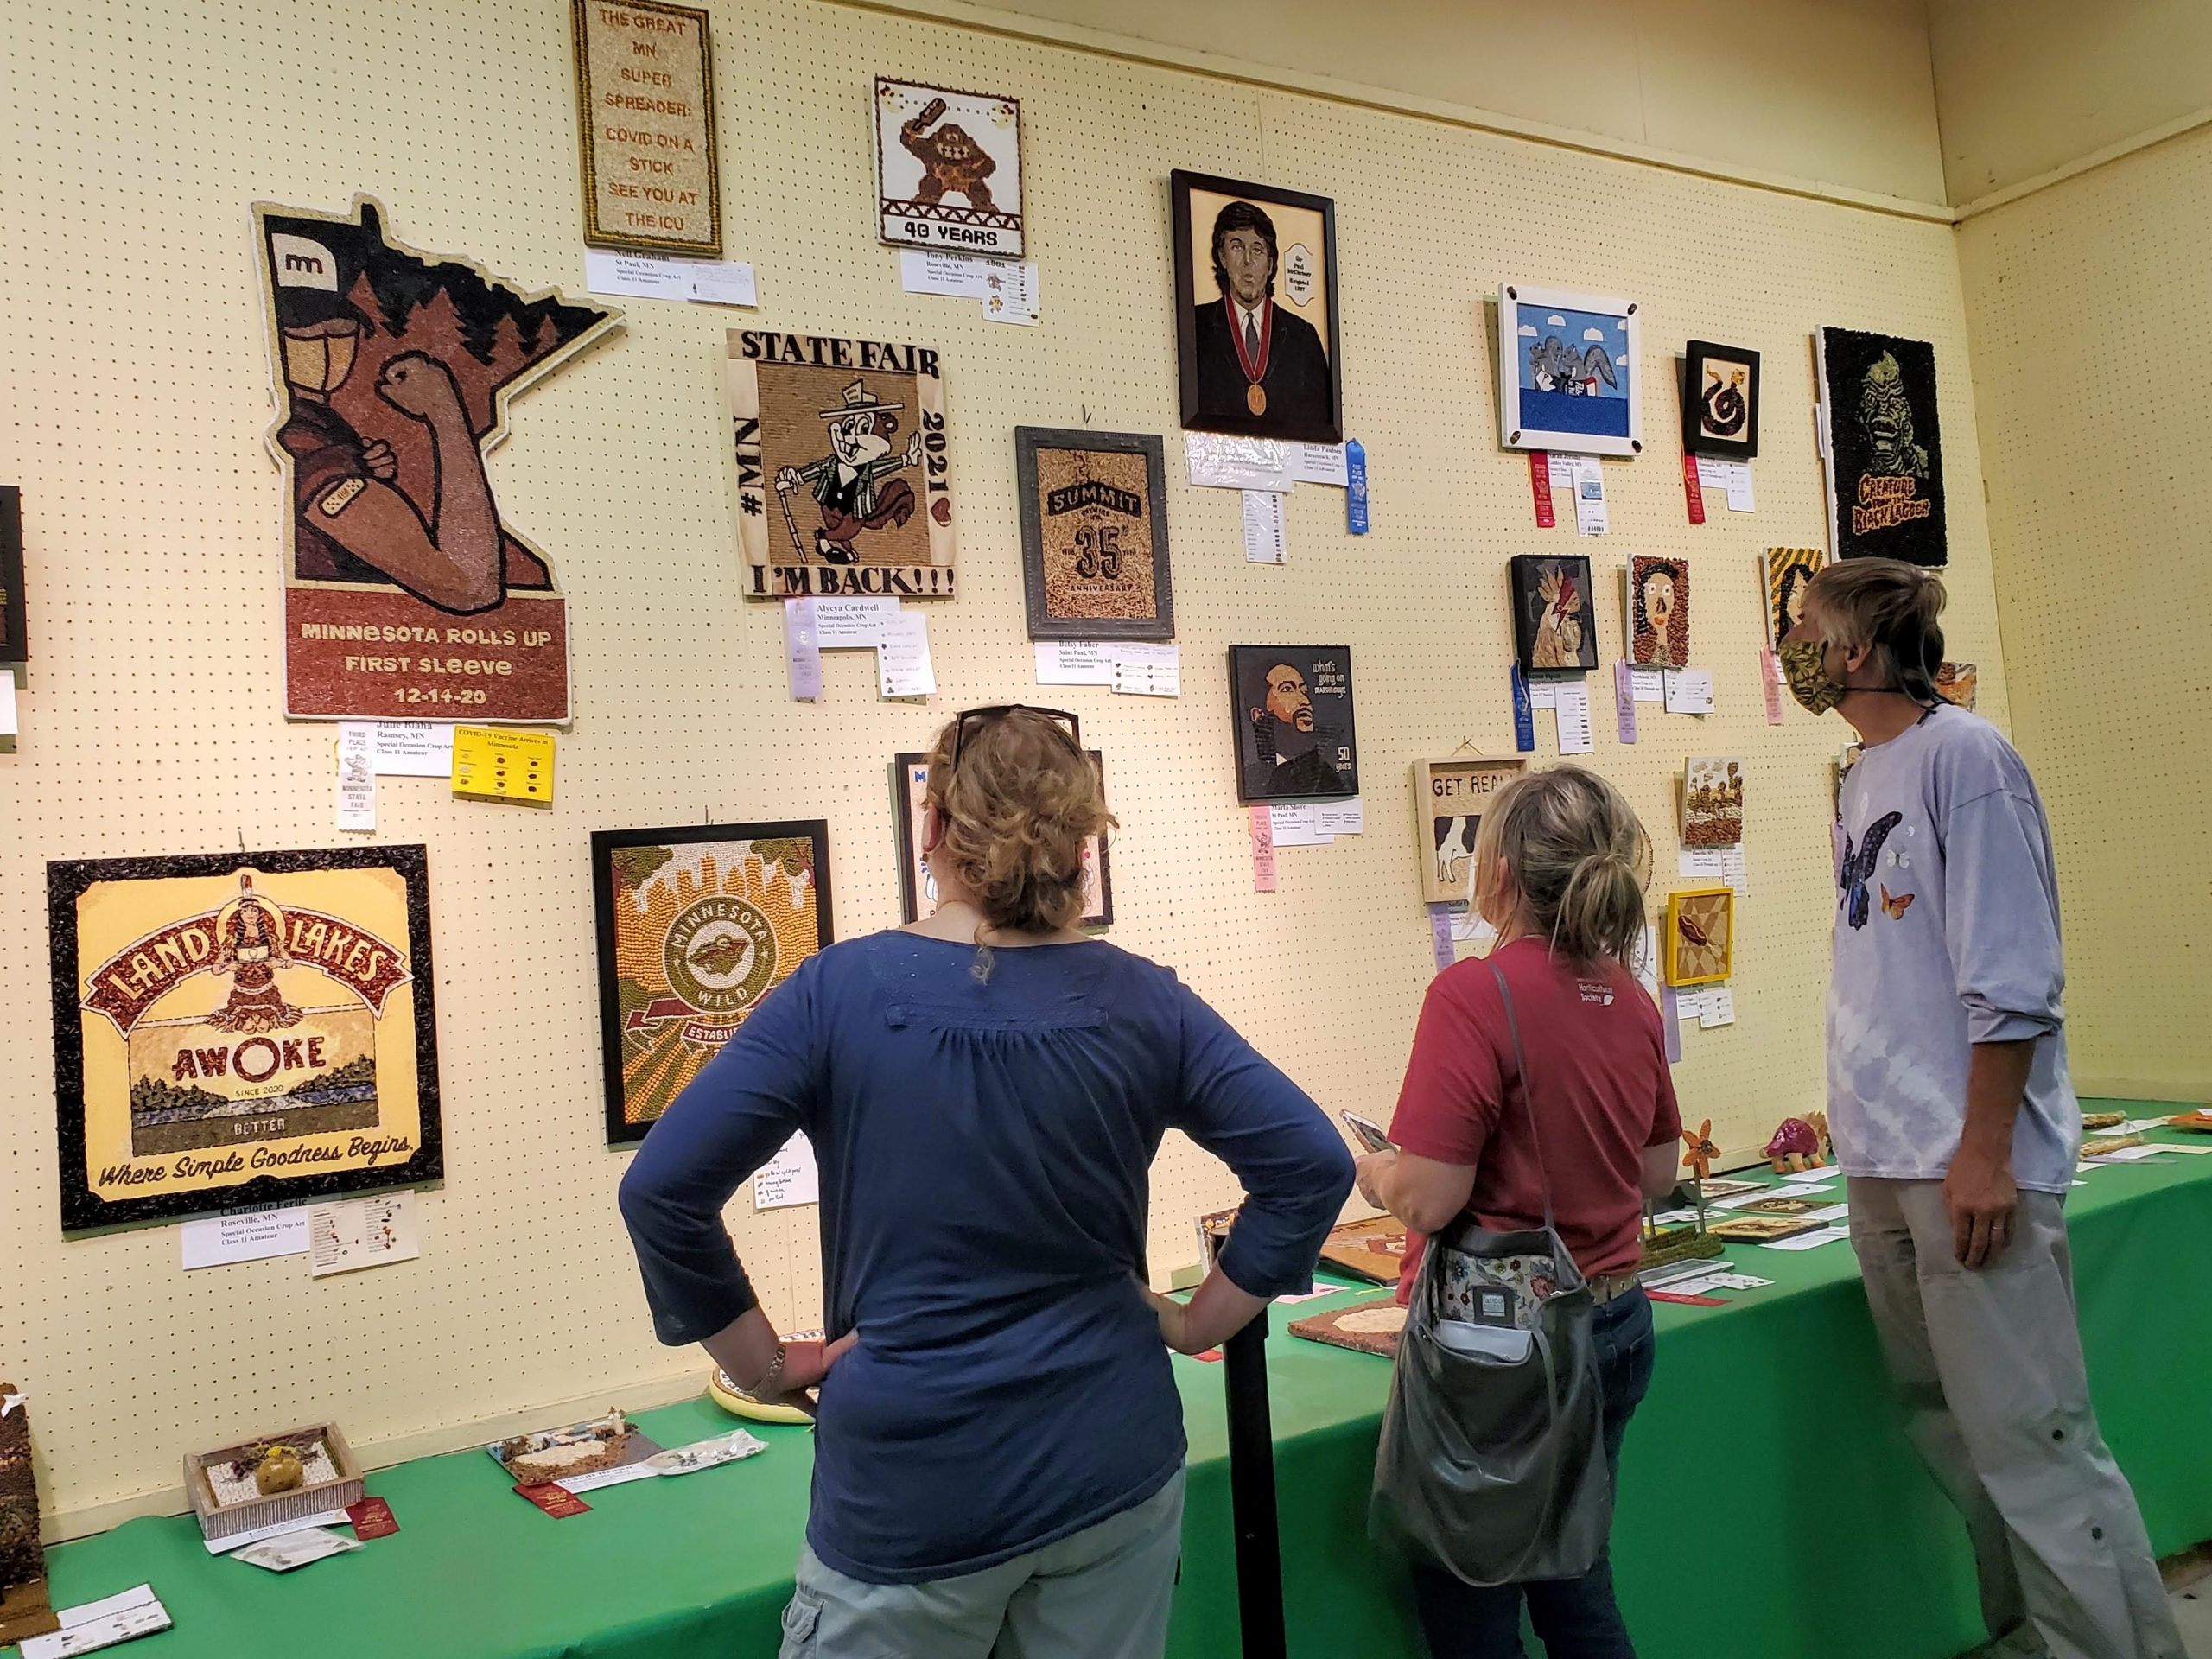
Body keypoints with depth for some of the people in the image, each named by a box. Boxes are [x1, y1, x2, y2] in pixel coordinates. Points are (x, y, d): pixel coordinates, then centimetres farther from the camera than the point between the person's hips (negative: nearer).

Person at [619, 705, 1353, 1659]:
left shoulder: (838, 993, -12)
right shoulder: (1142, 1003, -6)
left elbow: (661, 1192, -15)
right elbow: (1312, 1165, -6)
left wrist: (765, 1367, -4)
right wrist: (1196, 1323, 2)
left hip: (910, 1491, -2)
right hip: (1114, 1471, 2)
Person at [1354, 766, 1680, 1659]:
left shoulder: (1473, 993, -21)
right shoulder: (1632, 1000, 1)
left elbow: (1429, 1200, -22)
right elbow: (1657, 1175, 12)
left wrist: (1370, 1171, -3)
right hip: (1614, 1325, 7)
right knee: (1576, 1586, 23)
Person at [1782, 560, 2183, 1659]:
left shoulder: (1959, 755, -10)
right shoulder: (1862, 779, 14)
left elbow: (2009, 978, -15)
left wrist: (1983, 1151, -17)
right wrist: (1860, 1121, 15)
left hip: (1967, 1164, -8)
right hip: (1883, 1163, 8)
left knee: (2030, 1438, -5)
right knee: (1951, 1430, 14)